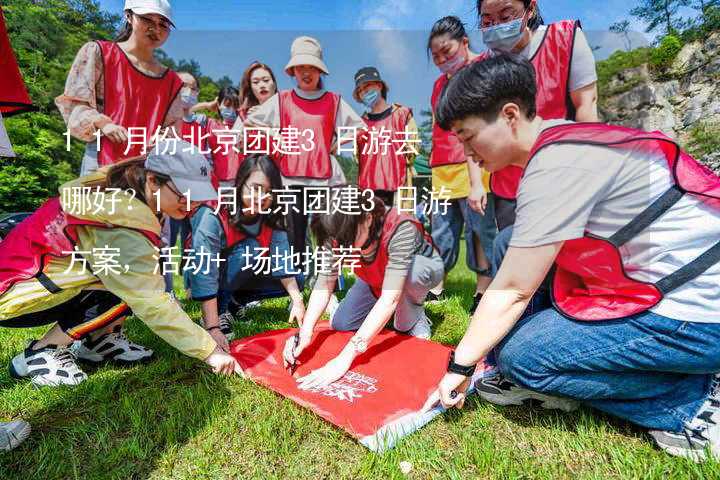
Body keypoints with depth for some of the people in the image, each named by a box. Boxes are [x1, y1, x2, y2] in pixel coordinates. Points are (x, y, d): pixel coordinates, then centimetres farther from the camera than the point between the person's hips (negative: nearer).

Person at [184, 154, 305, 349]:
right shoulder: (213, 216, -31)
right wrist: (213, 328, -39)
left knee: (296, 279, -10)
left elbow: (281, 259, -22)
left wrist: (297, 300, -33)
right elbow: (204, 275, -35)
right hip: (202, 275, -6)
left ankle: (234, 302, 3)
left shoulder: (271, 218, -14)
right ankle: (220, 309, -15)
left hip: (240, 278, 6)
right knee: (251, 249, -32)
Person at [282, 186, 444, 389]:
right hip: (377, 279, 5)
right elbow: (324, 284, -24)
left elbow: (390, 298, -46)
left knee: (410, 272, -39)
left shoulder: (401, 229, -42)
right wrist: (305, 332, -39)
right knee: (339, 324, -7)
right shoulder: (338, 233, -27)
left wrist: (345, 357, -49)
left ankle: (413, 317, -7)